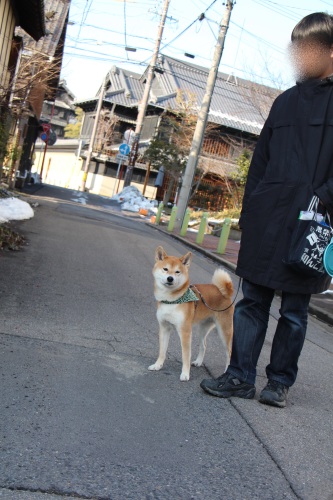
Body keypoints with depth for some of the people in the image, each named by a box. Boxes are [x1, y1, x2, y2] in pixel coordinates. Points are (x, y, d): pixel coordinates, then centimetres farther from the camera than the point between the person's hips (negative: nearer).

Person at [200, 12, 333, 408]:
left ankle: (280, 381, 22)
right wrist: (247, 218, 10)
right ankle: (240, 376, 16)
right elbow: (260, 164, 14)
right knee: (252, 301, 6)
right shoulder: (285, 101, 15)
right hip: (267, 222, 4)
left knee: (294, 310, 7)